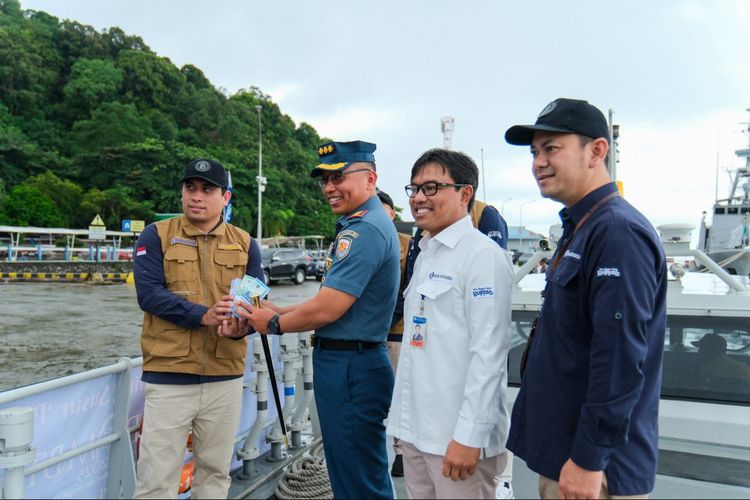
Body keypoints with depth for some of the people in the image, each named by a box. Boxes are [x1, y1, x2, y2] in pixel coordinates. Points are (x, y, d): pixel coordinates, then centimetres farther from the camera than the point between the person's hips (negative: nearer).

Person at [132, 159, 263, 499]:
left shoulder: (245, 244, 6)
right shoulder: (156, 236, 0)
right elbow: (148, 293, -11)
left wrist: (238, 325, -22)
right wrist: (204, 315, -23)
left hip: (225, 378, 3)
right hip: (168, 377, -2)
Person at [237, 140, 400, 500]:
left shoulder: (363, 230, -20)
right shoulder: (368, 223, 13)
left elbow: (325, 310, -22)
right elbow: (334, 299, 16)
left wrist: (274, 324, -5)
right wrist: (279, 311, 8)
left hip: (349, 367, -10)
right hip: (354, 362, 10)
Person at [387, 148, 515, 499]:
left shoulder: (483, 255, -15)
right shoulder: (425, 254, 11)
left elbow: (489, 352, -19)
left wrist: (469, 436, -19)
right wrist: (405, 419, 16)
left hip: (457, 433, -8)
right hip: (416, 428, 8)